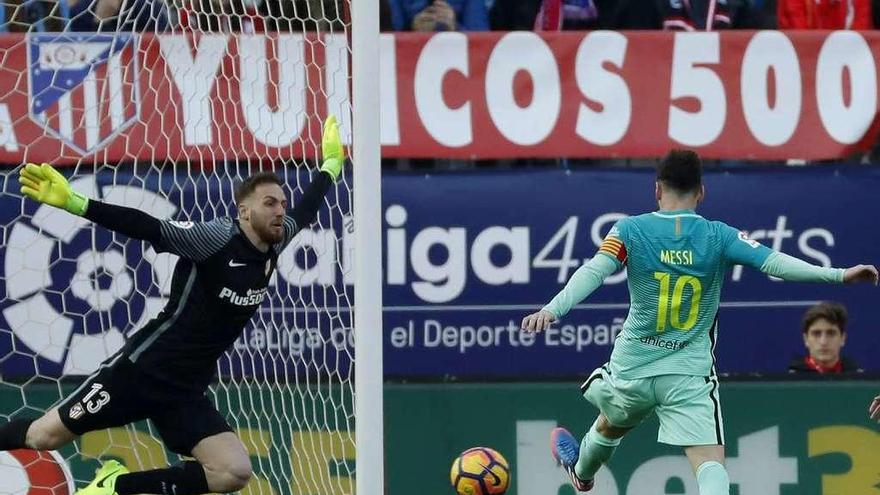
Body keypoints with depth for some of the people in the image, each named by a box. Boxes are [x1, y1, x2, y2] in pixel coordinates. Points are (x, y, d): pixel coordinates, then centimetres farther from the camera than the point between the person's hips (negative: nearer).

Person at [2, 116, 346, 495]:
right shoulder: (217, 238, -16)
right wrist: (72, 202, -35)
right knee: (44, 437, -6)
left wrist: (330, 164, 35)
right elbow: (145, 227, -25)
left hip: (186, 392, 7)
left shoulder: (275, 244, 5)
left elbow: (304, 211, 26)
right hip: (142, 369, -7)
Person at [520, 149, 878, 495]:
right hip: (690, 375, -2)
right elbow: (774, 262, -15)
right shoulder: (719, 237, -5)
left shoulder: (630, 230, -5)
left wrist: (552, 310, -28)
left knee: (612, 425, 33)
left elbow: (592, 273, -18)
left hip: (632, 369, 2)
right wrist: (838, 274, -18)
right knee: (710, 462, -11)